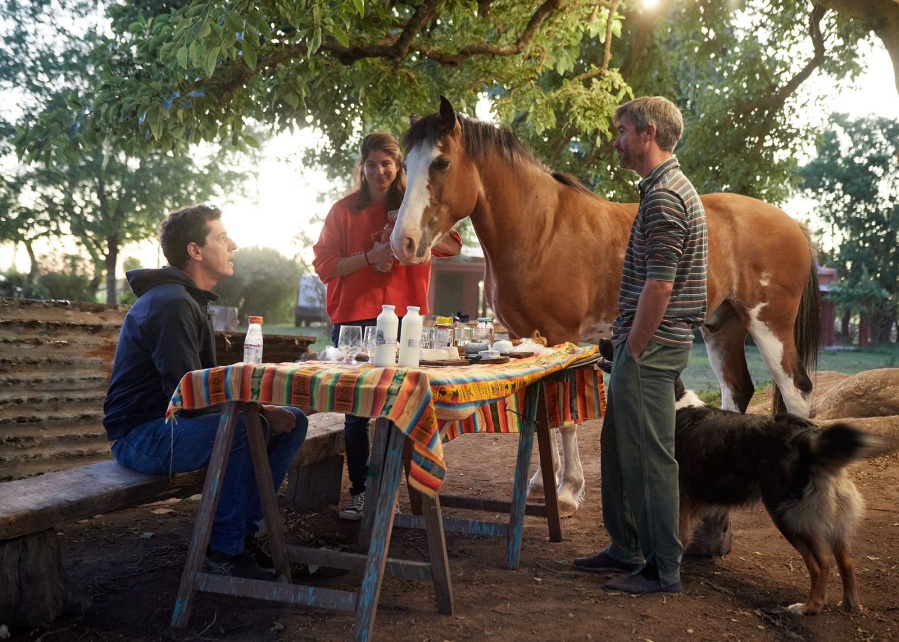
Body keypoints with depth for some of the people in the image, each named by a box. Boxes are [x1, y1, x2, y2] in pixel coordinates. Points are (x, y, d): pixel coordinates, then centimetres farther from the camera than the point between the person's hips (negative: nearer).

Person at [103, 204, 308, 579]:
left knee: (292, 420, 1)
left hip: (172, 423, 10)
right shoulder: (170, 304, -18)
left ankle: (243, 534, 5)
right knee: (248, 427, -34)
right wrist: (259, 409, -22)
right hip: (140, 436, -10)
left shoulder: (190, 301, 15)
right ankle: (224, 552, -19)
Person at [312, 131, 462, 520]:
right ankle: (359, 491, 8)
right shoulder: (344, 210, 7)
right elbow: (324, 265, 0)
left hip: (404, 317, 1)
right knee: (356, 411, 1)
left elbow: (452, 246, 1)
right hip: (353, 318, -1)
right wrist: (371, 257, -13)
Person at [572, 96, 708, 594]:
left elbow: (659, 286, -23)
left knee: (648, 457, -2)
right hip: (648, 345, 11)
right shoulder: (666, 188, 16)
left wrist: (634, 352, -17)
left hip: (650, 348, -11)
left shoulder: (664, 197, -17)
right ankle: (625, 550, 29)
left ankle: (663, 569, 9)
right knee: (618, 449, 17)